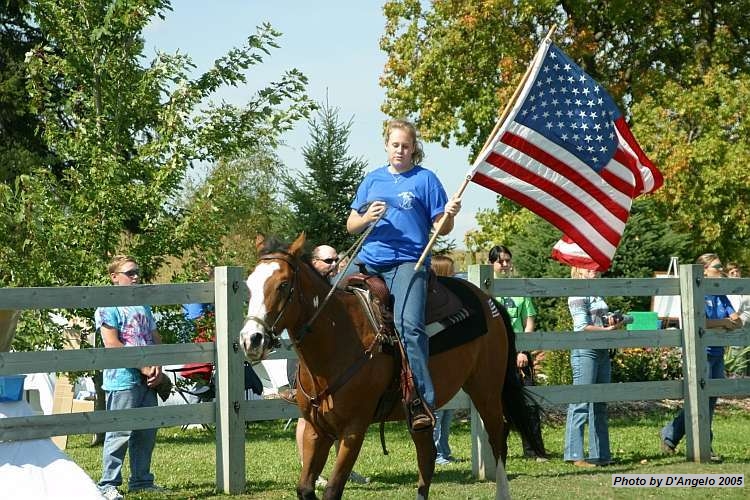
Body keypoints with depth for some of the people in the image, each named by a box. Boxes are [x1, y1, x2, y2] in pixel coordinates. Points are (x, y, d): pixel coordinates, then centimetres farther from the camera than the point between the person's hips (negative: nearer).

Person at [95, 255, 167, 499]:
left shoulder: (143, 305, 18)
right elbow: (112, 344, -14)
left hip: (147, 380, 7)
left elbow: (156, 339, 18)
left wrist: (157, 368, 0)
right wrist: (143, 367, -14)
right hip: (123, 380, -7)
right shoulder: (108, 307, -5)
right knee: (120, 433, -8)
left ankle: (141, 480, 20)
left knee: (147, 432, 10)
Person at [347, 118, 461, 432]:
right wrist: (367, 218, -4)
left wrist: (450, 215, -18)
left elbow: (441, 229, 4)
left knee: (408, 324, -26)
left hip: (408, 262, -6)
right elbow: (351, 226, 17)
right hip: (369, 262, 6)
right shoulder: (372, 180, 18)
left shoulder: (425, 180, 6)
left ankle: (422, 402, -30)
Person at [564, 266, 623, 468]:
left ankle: (600, 454, 14)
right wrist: (608, 329, -16)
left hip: (602, 351, 9)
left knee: (600, 406, 10)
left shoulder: (597, 294, 18)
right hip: (585, 351, -9)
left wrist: (613, 323, 5)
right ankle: (575, 455, -8)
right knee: (581, 404, -9)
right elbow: (582, 326, -14)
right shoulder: (578, 295, -8)